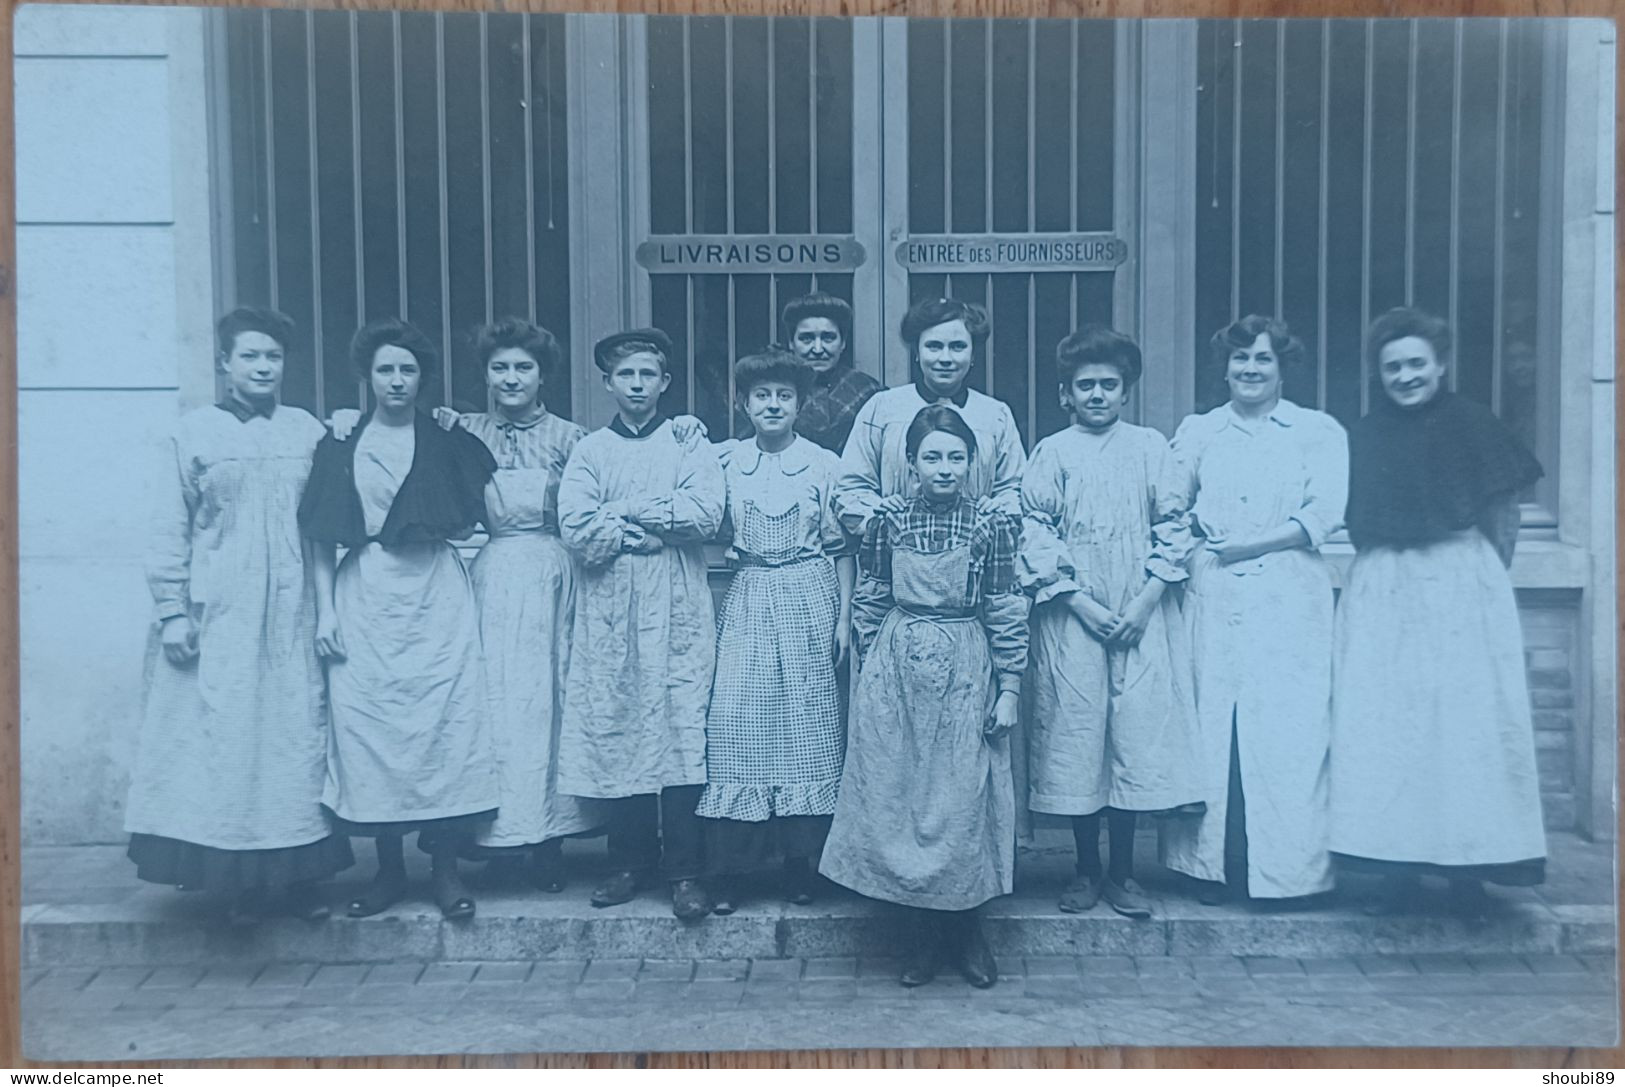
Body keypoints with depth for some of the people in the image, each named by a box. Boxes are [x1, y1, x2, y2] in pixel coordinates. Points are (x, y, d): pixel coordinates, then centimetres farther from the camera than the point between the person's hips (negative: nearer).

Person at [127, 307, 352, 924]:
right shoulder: (193, 433, 3)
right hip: (218, 614, -1)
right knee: (224, 739, 0)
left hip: (292, 612, 2)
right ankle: (238, 879, 12)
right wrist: (171, 610, -5)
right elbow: (170, 529, 2)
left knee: (297, 734, 3)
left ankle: (299, 874, 13)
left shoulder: (308, 432, 8)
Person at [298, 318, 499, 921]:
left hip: (438, 599, 0)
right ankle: (388, 868, 14)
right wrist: (325, 610, -1)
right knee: (368, 726, 1)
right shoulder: (340, 445, 7)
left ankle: (445, 868, 8)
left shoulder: (449, 442, 8)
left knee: (445, 725, -3)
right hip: (365, 600, 0)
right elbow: (322, 537, 5)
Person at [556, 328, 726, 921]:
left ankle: (687, 871, 4)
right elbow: (576, 530, -2)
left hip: (678, 610, -1)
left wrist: (621, 510, -6)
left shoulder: (690, 445, 10)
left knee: (682, 731, -5)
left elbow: (705, 516, -8)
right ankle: (630, 859, 17)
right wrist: (659, 526, -8)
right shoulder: (588, 451, 13)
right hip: (608, 611, 2)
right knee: (615, 730, 2)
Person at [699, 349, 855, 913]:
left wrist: (844, 615, 0)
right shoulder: (724, 461, 7)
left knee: (807, 721, 2)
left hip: (809, 602, -1)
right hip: (746, 603, 1)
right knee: (734, 720, -5)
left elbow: (842, 547, 4)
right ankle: (728, 865, 4)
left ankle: (802, 861, 14)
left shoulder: (824, 464, 4)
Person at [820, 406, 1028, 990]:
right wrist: (869, 672, 6)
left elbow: (1008, 612, -2)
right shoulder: (888, 523, 2)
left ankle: (966, 928, 22)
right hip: (896, 673, 1)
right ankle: (923, 933, 20)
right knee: (897, 794, 4)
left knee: (965, 797, 3)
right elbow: (867, 604, 7)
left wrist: (1010, 687, -3)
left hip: (966, 673, -1)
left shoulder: (991, 526, -2)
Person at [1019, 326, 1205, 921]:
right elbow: (1034, 534, -1)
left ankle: (1122, 873, 14)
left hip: (1142, 615, 1)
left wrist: (1146, 602, -6)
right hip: (1072, 616, -1)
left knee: (1139, 733, -1)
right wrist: (1082, 603, -9)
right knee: (1075, 735, 2)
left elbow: (1174, 525, 4)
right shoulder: (1052, 453, 4)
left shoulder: (1151, 447, 8)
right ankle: (1086, 870, 17)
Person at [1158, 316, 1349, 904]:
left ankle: (1289, 868, 5)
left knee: (1289, 730, -5)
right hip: (1211, 597, 2)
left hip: (1289, 597, -1)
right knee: (1208, 723, 0)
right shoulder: (1196, 431, 17)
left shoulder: (1319, 431, 11)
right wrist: (1192, 534, -12)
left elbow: (1324, 513, -1)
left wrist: (1247, 545, -9)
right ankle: (1212, 865, 9)